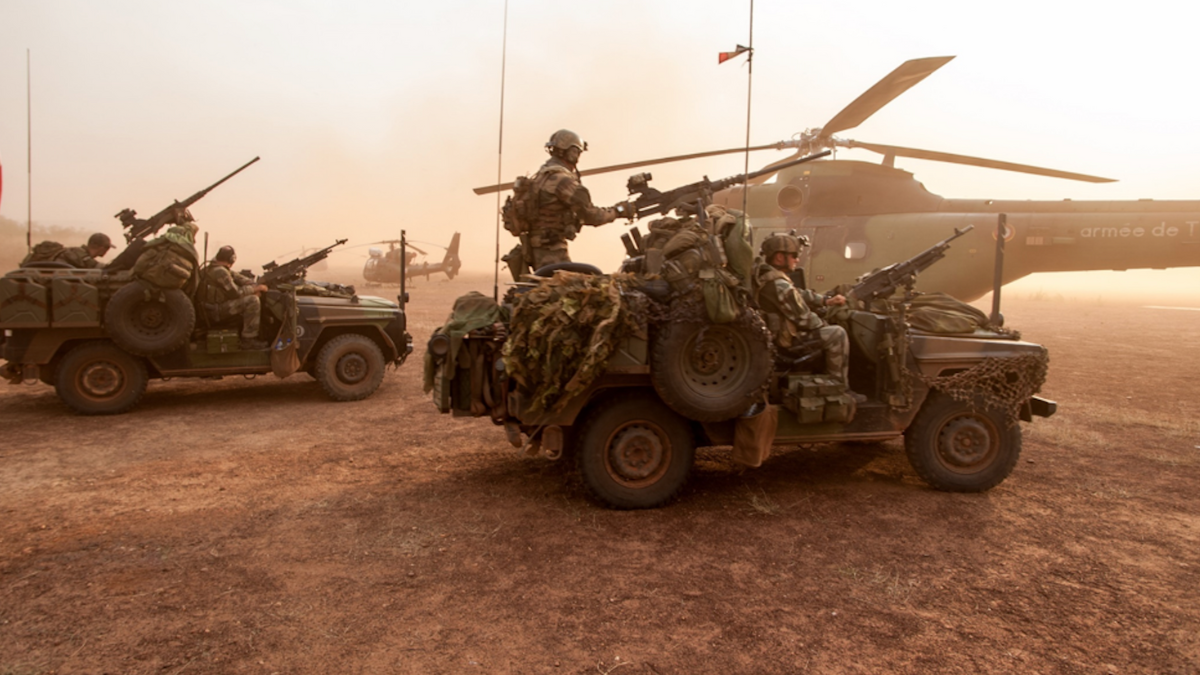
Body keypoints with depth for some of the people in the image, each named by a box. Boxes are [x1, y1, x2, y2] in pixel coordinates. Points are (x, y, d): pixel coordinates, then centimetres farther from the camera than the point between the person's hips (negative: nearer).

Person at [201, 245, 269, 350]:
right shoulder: (219, 271, -20)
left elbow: (237, 277, 11)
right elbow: (235, 292, -21)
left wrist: (255, 285, -4)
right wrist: (255, 288, -10)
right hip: (216, 311, -11)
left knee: (250, 295, 21)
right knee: (253, 301, -25)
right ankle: (248, 340, -22)